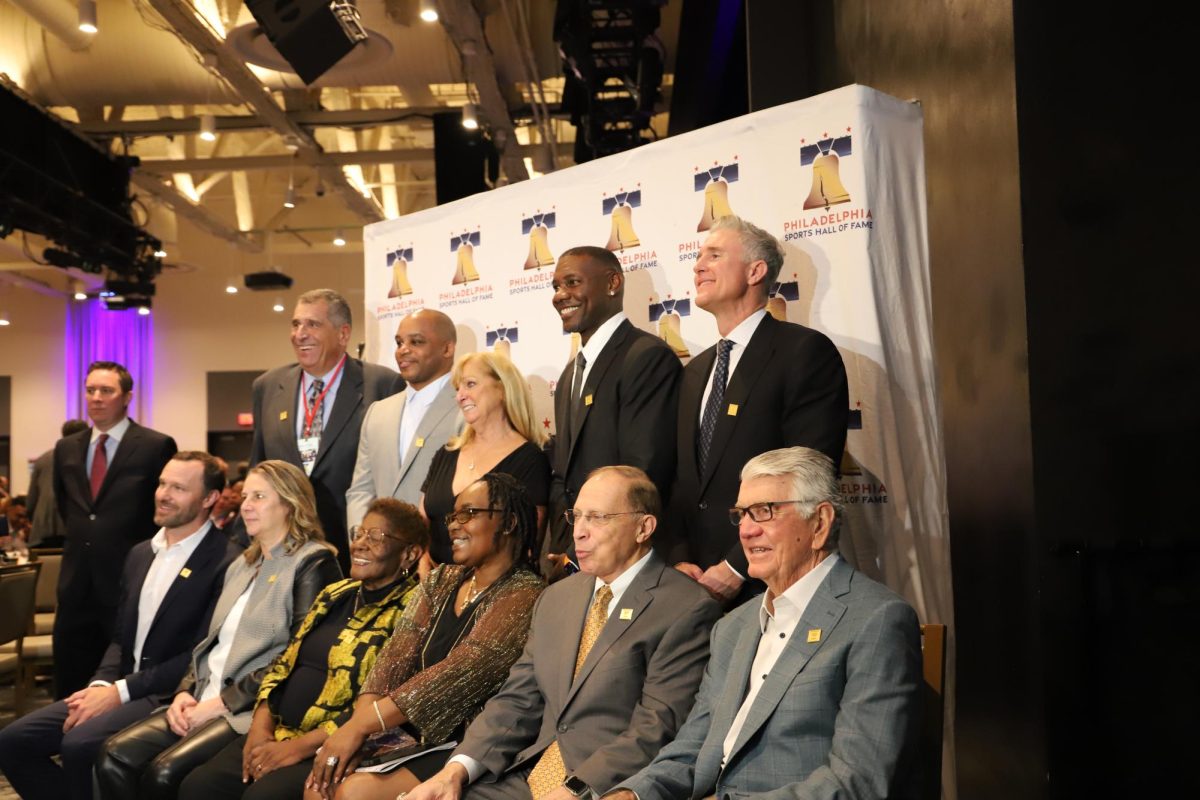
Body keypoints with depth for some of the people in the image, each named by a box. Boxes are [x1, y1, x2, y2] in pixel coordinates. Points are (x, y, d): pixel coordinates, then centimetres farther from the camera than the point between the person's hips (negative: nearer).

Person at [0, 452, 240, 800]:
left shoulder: (227, 563, -12)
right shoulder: (140, 553, 16)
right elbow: (121, 638, 18)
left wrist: (120, 691, -16)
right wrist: (101, 685, -3)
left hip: (172, 696, -8)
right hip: (119, 690, 8)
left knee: (80, 744, -29)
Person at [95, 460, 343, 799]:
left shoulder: (313, 563, -5)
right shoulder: (241, 565, 21)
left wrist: (223, 703, -14)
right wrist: (186, 692, 2)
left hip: (255, 709, -7)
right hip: (204, 699, 7)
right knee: (115, 758, -15)